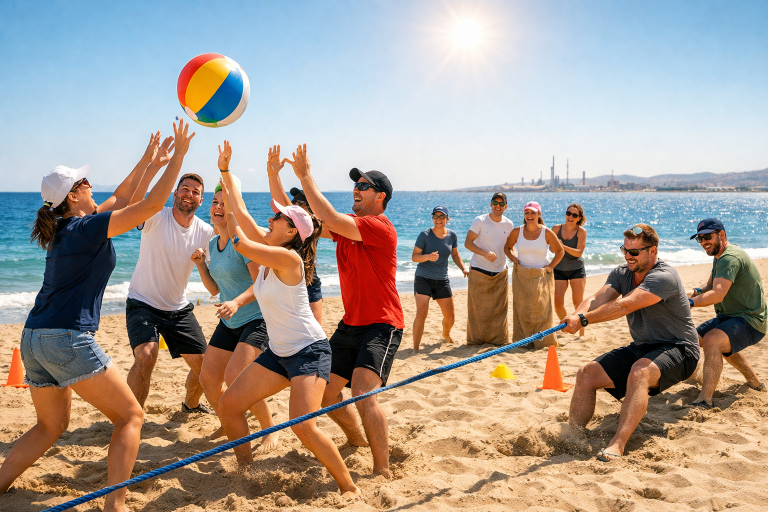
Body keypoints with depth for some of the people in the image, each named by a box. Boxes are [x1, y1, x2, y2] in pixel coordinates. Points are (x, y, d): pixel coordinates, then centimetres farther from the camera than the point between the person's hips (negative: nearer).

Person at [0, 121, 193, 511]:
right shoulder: (87, 227, -9)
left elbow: (119, 200, 27)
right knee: (131, 417, -1)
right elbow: (153, 204, -11)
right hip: (68, 340, -9)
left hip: (33, 339, 9)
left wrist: (148, 163, 30)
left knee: (51, 425, 25)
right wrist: (179, 155, -5)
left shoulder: (63, 228, 15)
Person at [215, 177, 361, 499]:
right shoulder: (269, 251, 4)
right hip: (278, 352, 9)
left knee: (302, 425, -22)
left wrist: (228, 208, -7)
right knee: (228, 405, 5)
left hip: (310, 351, -9)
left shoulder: (288, 257, -20)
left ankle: (350, 488, -5)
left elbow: (240, 243, -21)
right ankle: (246, 469, 24)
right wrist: (226, 173, 5)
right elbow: (240, 213, 4)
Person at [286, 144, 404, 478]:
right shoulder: (347, 226, 10)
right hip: (350, 324, 9)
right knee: (325, 393, 12)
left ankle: (383, 472, -13)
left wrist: (305, 176, -21)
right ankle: (357, 439, 39)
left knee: (362, 392, -25)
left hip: (381, 326, -8)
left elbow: (330, 219, -28)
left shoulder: (380, 227, -15)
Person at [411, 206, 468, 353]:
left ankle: (446, 335, 43)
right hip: (423, 279, -4)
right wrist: (427, 257, -29)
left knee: (449, 316, 10)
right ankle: (415, 348, -8)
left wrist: (463, 269, 2)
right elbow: (414, 256, -10)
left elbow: (455, 254, 16)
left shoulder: (452, 236, 2)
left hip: (442, 280, 4)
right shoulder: (425, 235, -10)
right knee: (421, 313, -17)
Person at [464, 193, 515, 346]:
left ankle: (498, 338, 15)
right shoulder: (480, 221, -8)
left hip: (500, 272, 3)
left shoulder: (509, 224, 4)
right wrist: (485, 253, -24)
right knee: (477, 307, 0)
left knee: (499, 308, 4)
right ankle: (475, 339, 12)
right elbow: (467, 243, -11)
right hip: (479, 271, -3)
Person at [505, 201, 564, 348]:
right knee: (522, 308, 3)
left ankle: (543, 341, 9)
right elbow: (507, 247, 16)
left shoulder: (547, 233, -5)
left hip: (541, 276, -1)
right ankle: (523, 340, 10)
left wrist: (551, 266, -3)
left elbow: (560, 251, 6)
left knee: (541, 308, -1)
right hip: (521, 276, 1)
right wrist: (513, 258, -1)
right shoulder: (517, 232, 0)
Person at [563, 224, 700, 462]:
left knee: (639, 372, -38)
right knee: (586, 374, -7)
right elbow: (597, 298, -13)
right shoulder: (621, 273, 3)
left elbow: (625, 305, -33)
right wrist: (575, 315, -34)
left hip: (678, 350, -8)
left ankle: (618, 444, -42)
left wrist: (583, 320, -40)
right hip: (641, 347, 8)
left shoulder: (663, 277, -21)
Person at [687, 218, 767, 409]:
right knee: (695, 338, 27)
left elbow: (717, 295, -34)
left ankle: (705, 400, -36)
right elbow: (710, 285, 14)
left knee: (711, 340, -35)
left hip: (750, 322, -11)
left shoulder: (730, 258, -23)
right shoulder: (720, 256, 10)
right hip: (730, 317, 11)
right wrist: (696, 292, -6)